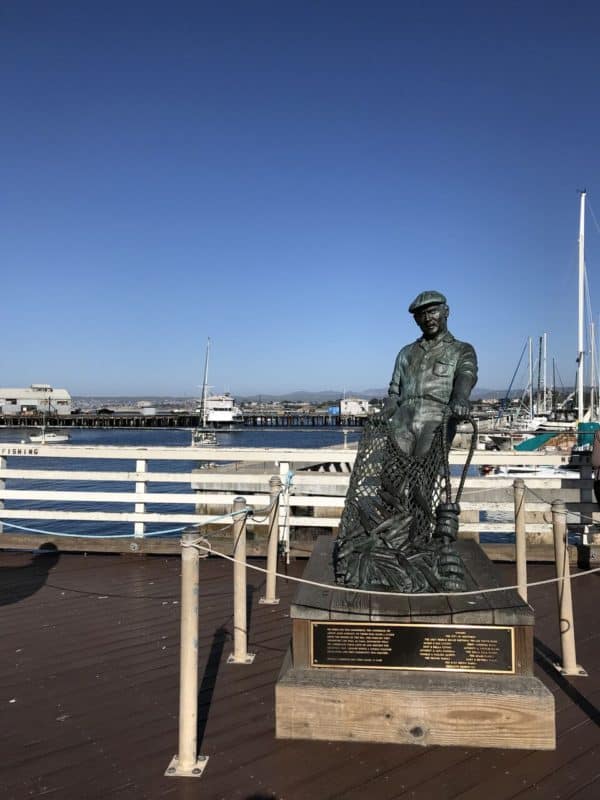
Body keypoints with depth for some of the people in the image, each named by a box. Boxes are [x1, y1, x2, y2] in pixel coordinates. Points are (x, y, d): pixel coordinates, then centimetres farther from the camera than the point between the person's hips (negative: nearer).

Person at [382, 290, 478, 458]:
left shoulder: (462, 351, 19)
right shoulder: (406, 353, 29)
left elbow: (466, 375, -3)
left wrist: (460, 397, -28)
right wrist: (381, 421, 4)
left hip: (437, 420, -2)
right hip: (403, 420, 3)